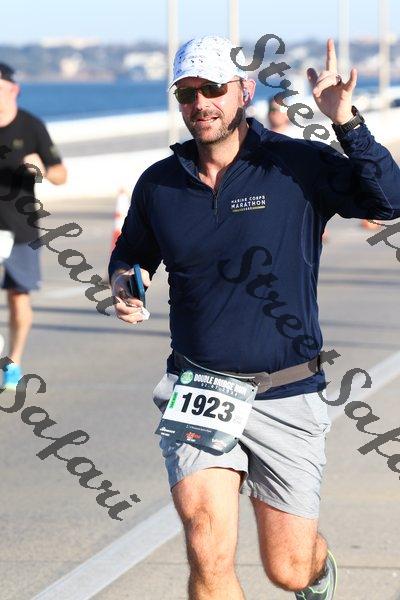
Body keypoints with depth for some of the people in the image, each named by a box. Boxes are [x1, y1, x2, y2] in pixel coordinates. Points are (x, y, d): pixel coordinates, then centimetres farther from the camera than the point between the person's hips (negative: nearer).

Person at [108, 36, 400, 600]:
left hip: (286, 395, -2)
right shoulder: (159, 183, 4)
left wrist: (346, 122, -30)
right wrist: (123, 285, 0)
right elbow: (130, 254, 23)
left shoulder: (299, 166, -6)